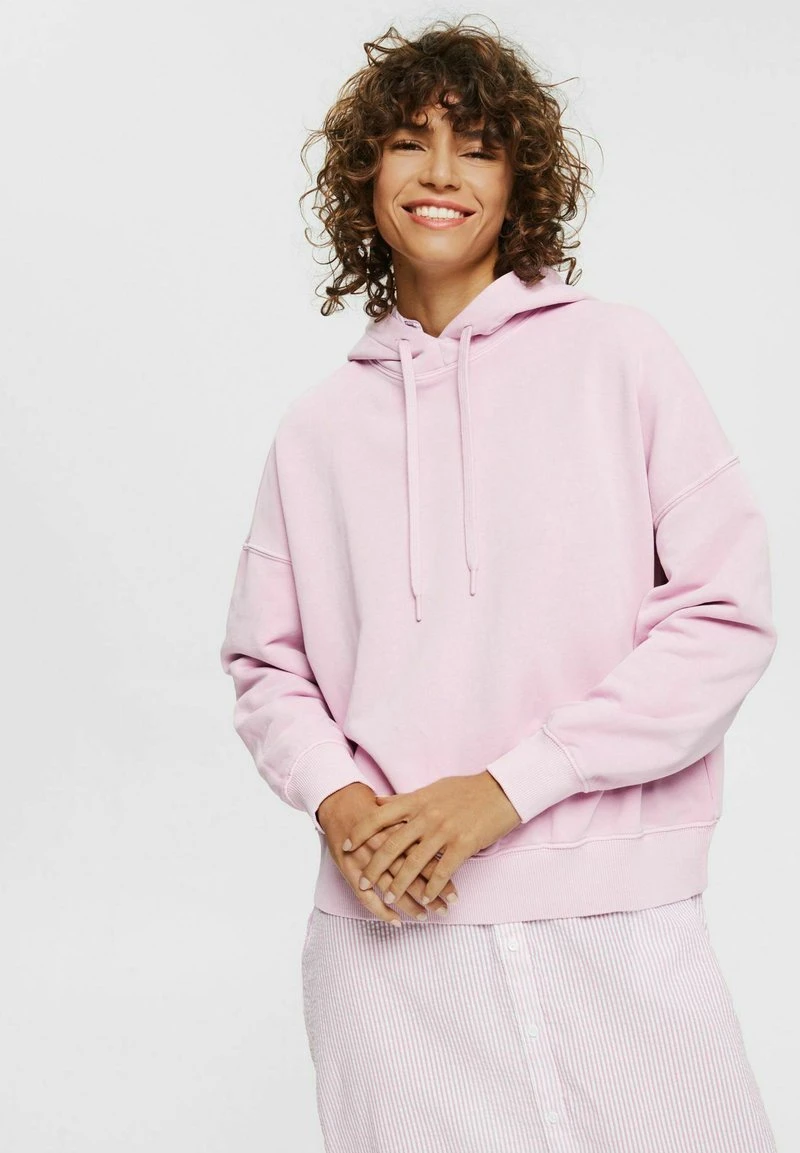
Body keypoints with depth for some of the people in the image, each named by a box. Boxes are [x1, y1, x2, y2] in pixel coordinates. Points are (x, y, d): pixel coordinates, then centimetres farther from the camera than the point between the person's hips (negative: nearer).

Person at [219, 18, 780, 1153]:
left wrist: (506, 786, -10)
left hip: (616, 920, -1)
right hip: (387, 927, 2)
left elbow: (728, 612, -4)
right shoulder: (316, 429, 11)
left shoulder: (619, 355, 2)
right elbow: (265, 661, 13)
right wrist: (337, 796, -8)